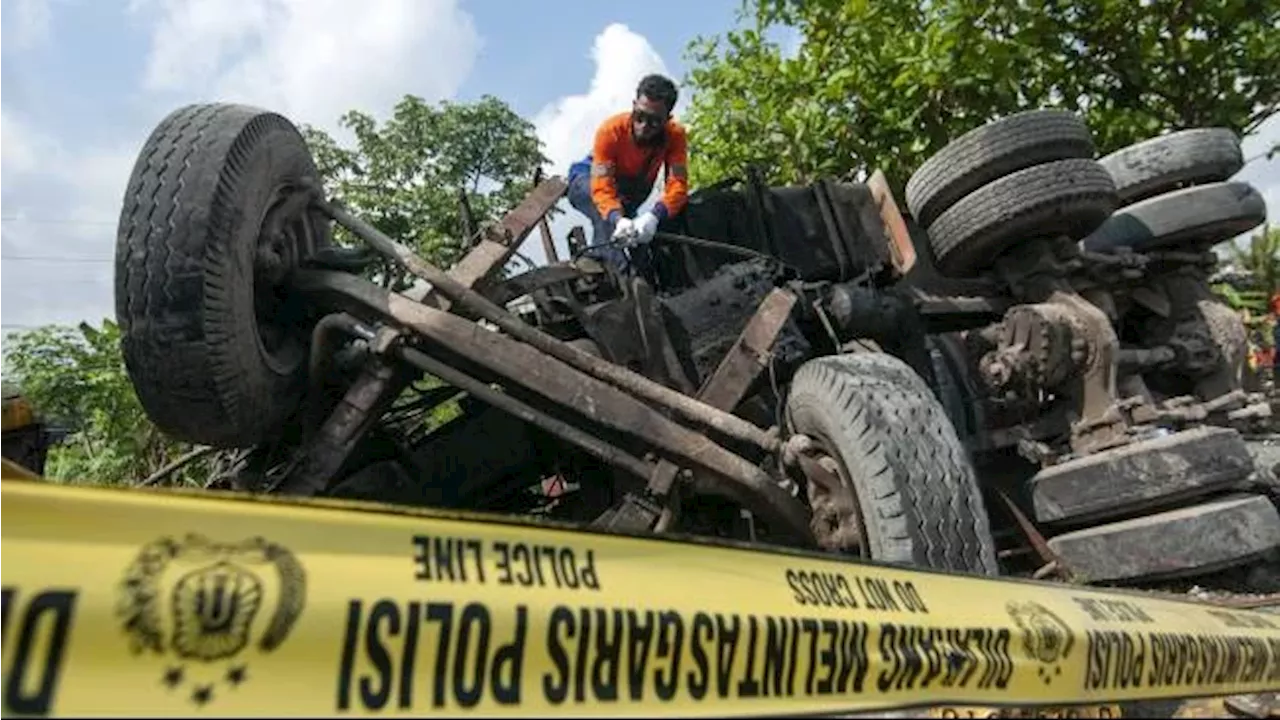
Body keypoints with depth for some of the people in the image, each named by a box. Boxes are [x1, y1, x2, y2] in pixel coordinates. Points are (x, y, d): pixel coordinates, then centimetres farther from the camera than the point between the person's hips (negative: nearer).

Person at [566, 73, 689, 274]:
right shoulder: (611, 130, -33)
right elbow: (601, 187, -40)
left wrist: (655, 215, -56)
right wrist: (618, 219, -62)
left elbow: (678, 184, -35)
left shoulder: (675, 135, -25)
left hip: (633, 192, 3)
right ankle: (619, 271, -42)